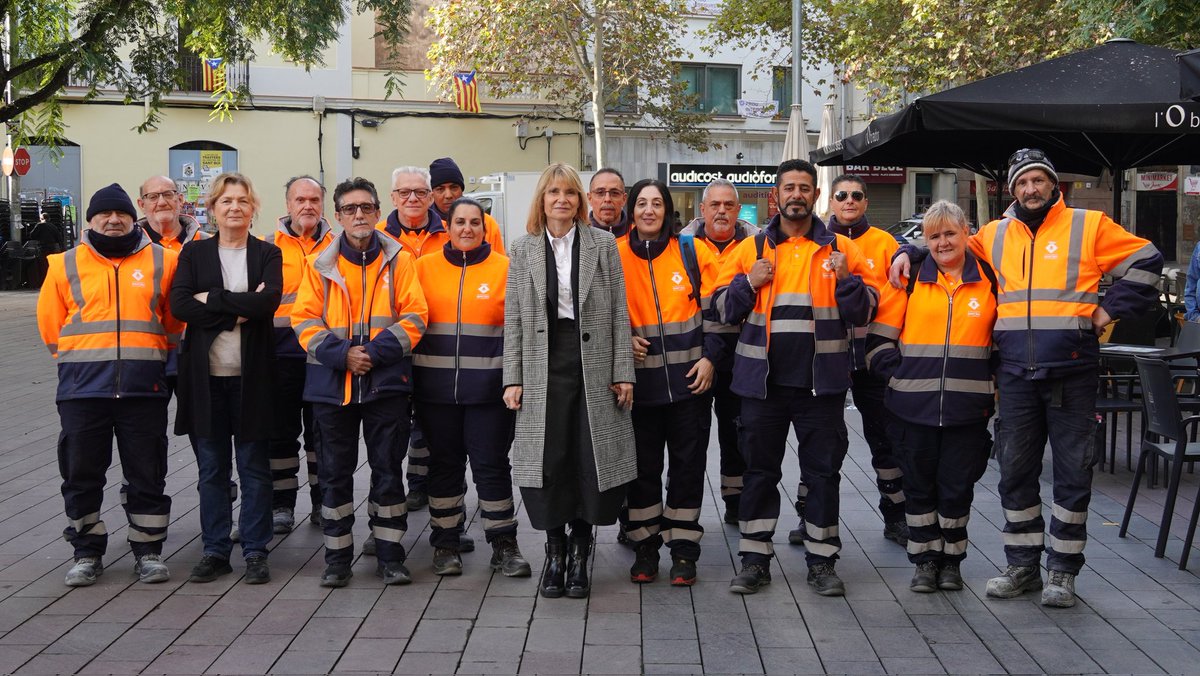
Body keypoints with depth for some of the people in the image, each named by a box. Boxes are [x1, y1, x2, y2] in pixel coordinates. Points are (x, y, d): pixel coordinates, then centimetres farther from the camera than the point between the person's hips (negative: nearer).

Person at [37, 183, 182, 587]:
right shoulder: (65, 265, 7)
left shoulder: (162, 262, 6)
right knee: (81, 475, 7)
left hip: (144, 389, 0)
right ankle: (87, 554, 20)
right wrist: (84, 360, 10)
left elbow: (175, 323, 14)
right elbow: (51, 326, 12)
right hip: (82, 390, 1)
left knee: (147, 475, 5)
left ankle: (148, 551, 17)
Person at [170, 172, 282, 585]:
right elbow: (179, 304, -8)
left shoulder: (268, 254, 5)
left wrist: (212, 298, -12)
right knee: (211, 468, 7)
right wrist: (238, 311, -15)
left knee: (254, 468, 4)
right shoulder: (194, 254, 8)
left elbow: (269, 301, -14)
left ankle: (255, 552, 12)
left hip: (252, 374, -1)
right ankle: (215, 551, 17)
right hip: (206, 374, 1)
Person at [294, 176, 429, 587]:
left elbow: (414, 315, -3)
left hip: (387, 381, -1)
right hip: (332, 383, 1)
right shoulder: (320, 264, 6)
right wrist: (341, 353, -14)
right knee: (334, 473, 7)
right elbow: (305, 319, 1)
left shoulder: (398, 261, 3)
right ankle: (337, 559, 18)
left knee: (388, 470, 4)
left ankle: (390, 557, 15)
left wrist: (376, 352, -15)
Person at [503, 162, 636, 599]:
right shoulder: (523, 249, 7)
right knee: (547, 462, 0)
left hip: (594, 366, 0)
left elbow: (618, 313, 3)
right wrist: (512, 378, 0)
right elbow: (514, 318, 6)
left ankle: (580, 551, 17)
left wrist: (623, 372, -3)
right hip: (542, 369, 1)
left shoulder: (603, 245, 4)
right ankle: (555, 551, 17)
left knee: (591, 460, 1)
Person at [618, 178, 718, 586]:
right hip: (639, 380, 0)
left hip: (689, 379, 0)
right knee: (642, 466, 7)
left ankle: (683, 548, 15)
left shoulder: (693, 253, 2)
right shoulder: (616, 255, 2)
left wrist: (709, 357, -5)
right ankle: (645, 548, 19)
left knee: (688, 464, 5)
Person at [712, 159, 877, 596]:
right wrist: (748, 284, -9)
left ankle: (822, 561, 17)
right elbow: (722, 310, 8)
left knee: (823, 472, 6)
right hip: (762, 380, 1)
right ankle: (755, 560, 17)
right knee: (759, 472, 8)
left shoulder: (840, 249, 6)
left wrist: (846, 278, -13)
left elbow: (864, 313, 4)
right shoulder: (751, 249, 7)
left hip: (821, 381, -1)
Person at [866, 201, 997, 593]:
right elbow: (878, 338, 5)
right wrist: (898, 375, -3)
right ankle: (925, 559, 20)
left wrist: (991, 384, 6)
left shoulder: (989, 281, 5)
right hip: (914, 405, 0)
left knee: (957, 486, 6)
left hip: (967, 407, 0)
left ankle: (951, 560, 22)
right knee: (919, 485, 8)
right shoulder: (911, 280, 3)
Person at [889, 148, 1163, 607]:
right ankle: (1023, 567, 20)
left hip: (1072, 372, -3)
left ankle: (1063, 571, 12)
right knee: (1015, 471, 8)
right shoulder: (994, 235, 12)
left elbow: (1145, 261, 4)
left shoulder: (1088, 226, 3)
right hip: (1016, 375, 3)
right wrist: (909, 252, 7)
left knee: (1073, 473, 2)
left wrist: (1110, 310, -2)